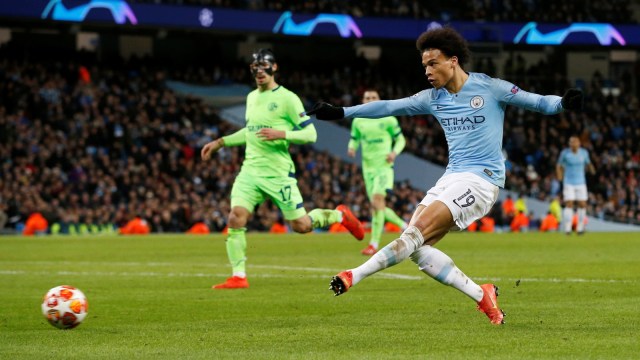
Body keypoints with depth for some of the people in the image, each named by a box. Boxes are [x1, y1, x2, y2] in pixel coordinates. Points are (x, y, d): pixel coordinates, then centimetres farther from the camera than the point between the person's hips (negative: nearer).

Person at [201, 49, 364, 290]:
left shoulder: (287, 98, -9)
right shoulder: (251, 98, 13)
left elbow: (310, 133, -11)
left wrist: (281, 134, -25)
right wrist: (220, 143, 24)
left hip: (279, 173, -6)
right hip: (250, 170, 6)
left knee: (301, 225, 0)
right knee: (236, 218, -13)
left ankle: (339, 215, 29)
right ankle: (238, 277, -8)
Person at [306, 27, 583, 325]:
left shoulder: (490, 88, -4)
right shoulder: (433, 98, 11)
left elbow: (538, 102, -3)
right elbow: (388, 107, 14)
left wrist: (563, 102, -24)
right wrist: (340, 112, 9)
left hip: (481, 178, -7)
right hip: (451, 177, 7)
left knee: (416, 233, -19)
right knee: (417, 248, -8)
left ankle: (354, 276, -21)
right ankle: (482, 295, -1)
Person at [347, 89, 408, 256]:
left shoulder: (388, 119, -1)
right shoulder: (358, 121, 9)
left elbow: (400, 140, 5)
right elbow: (354, 140, 19)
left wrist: (394, 152, -15)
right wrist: (351, 148, -5)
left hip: (384, 165, -5)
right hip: (368, 166, 5)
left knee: (377, 200, -19)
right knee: (377, 205, 5)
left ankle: (374, 243, -20)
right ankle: (403, 225, 29)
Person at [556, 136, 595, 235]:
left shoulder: (584, 152, 0)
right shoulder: (564, 153, -6)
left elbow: (588, 163, 16)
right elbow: (559, 165, 4)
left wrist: (591, 168, -3)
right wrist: (559, 175, -10)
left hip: (581, 183, 3)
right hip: (568, 183, -3)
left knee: (582, 205, 0)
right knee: (569, 205, -12)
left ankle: (580, 228, 14)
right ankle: (567, 229, -9)